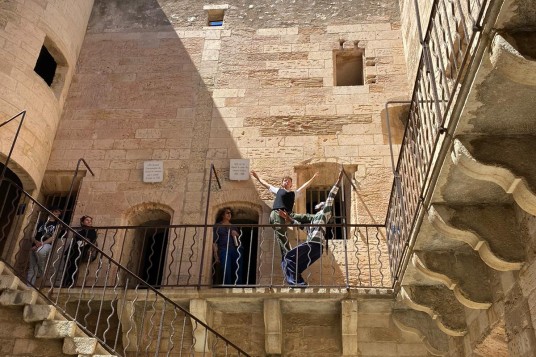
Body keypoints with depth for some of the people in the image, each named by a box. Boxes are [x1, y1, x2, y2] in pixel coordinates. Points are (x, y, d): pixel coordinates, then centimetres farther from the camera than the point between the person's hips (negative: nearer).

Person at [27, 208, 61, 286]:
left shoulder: (56, 224, 11)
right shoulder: (41, 222, 18)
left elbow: (53, 237, -2)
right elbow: (33, 235, 11)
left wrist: (42, 244, -15)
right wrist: (36, 242, -12)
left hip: (47, 245, -3)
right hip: (35, 246, 4)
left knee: (40, 251, -39)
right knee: (32, 269, -2)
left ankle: (41, 272, -17)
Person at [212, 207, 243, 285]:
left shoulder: (234, 227, 23)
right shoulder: (217, 226, 12)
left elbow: (240, 240, 26)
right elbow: (214, 242, 3)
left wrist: (237, 235, 4)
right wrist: (216, 255, -8)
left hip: (236, 250, 4)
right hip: (224, 250, -3)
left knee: (238, 273, -5)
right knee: (227, 272, -17)